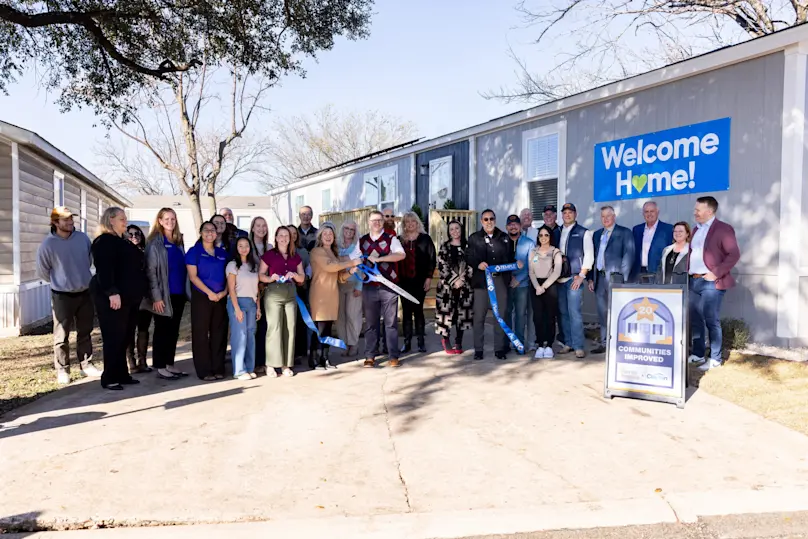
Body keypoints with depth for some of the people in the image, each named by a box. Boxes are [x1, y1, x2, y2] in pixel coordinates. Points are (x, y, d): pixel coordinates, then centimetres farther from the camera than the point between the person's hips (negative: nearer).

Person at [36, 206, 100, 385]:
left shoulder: (82, 237, -2)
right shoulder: (48, 244, -12)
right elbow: (42, 271, -1)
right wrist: (59, 282, 8)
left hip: (85, 293, 4)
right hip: (62, 295, -4)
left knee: (85, 332, 13)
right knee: (62, 335, 2)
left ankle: (86, 365, 24)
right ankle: (62, 370, 13)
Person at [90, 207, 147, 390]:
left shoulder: (122, 242, 20)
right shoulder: (104, 241, -9)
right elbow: (104, 270, -20)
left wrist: (137, 293, 20)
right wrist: (112, 292, -27)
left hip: (129, 296, 9)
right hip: (114, 297, -9)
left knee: (125, 337, 11)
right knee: (114, 338, -5)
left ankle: (121, 374, 18)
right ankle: (109, 378, 2)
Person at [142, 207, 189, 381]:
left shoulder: (179, 242, 13)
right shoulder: (154, 242, -7)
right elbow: (150, 271, -12)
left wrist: (186, 291, 10)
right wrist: (156, 296, -18)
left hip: (179, 294, 6)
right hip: (164, 295, -6)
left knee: (174, 330, 11)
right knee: (162, 331, 1)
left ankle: (170, 365, 20)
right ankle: (160, 367, 8)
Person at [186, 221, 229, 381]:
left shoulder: (223, 253, 13)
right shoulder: (194, 251, -1)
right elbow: (193, 276, -9)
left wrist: (225, 291, -3)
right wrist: (209, 292, -14)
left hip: (220, 298, 4)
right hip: (201, 297, -4)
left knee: (219, 333, 6)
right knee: (201, 333, -1)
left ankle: (218, 369, 14)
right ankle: (204, 370, 4)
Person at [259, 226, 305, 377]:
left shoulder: (295, 256, 15)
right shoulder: (269, 254, 4)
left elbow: (302, 278, 15)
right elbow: (260, 275, 1)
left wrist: (294, 275, -6)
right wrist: (271, 278, -18)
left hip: (290, 294, 4)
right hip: (273, 294, -4)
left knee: (290, 328, 1)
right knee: (274, 328, -9)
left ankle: (286, 364, 8)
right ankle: (271, 365, -3)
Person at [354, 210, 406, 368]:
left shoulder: (391, 239, -1)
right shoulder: (362, 241, 11)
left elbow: (401, 254, -18)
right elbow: (353, 259, 11)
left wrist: (379, 258, -24)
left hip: (389, 287, -3)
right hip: (369, 287, 3)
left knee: (391, 322, 2)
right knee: (371, 323, 8)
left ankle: (394, 356, 8)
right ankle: (370, 356, 15)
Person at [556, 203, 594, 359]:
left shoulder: (583, 233, 2)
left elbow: (589, 255, -2)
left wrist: (581, 276, -10)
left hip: (574, 278, -4)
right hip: (559, 278, 5)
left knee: (574, 311, -10)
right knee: (563, 312, 7)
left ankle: (578, 346, -5)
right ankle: (567, 343, 15)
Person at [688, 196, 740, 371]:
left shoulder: (723, 229, -7)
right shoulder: (696, 229, 17)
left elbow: (734, 254, -14)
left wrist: (716, 273, -17)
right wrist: (688, 271, 11)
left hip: (711, 282, -7)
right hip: (694, 281, 7)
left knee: (711, 321, -4)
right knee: (695, 320, 10)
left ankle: (715, 358, 3)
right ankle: (698, 354, 20)